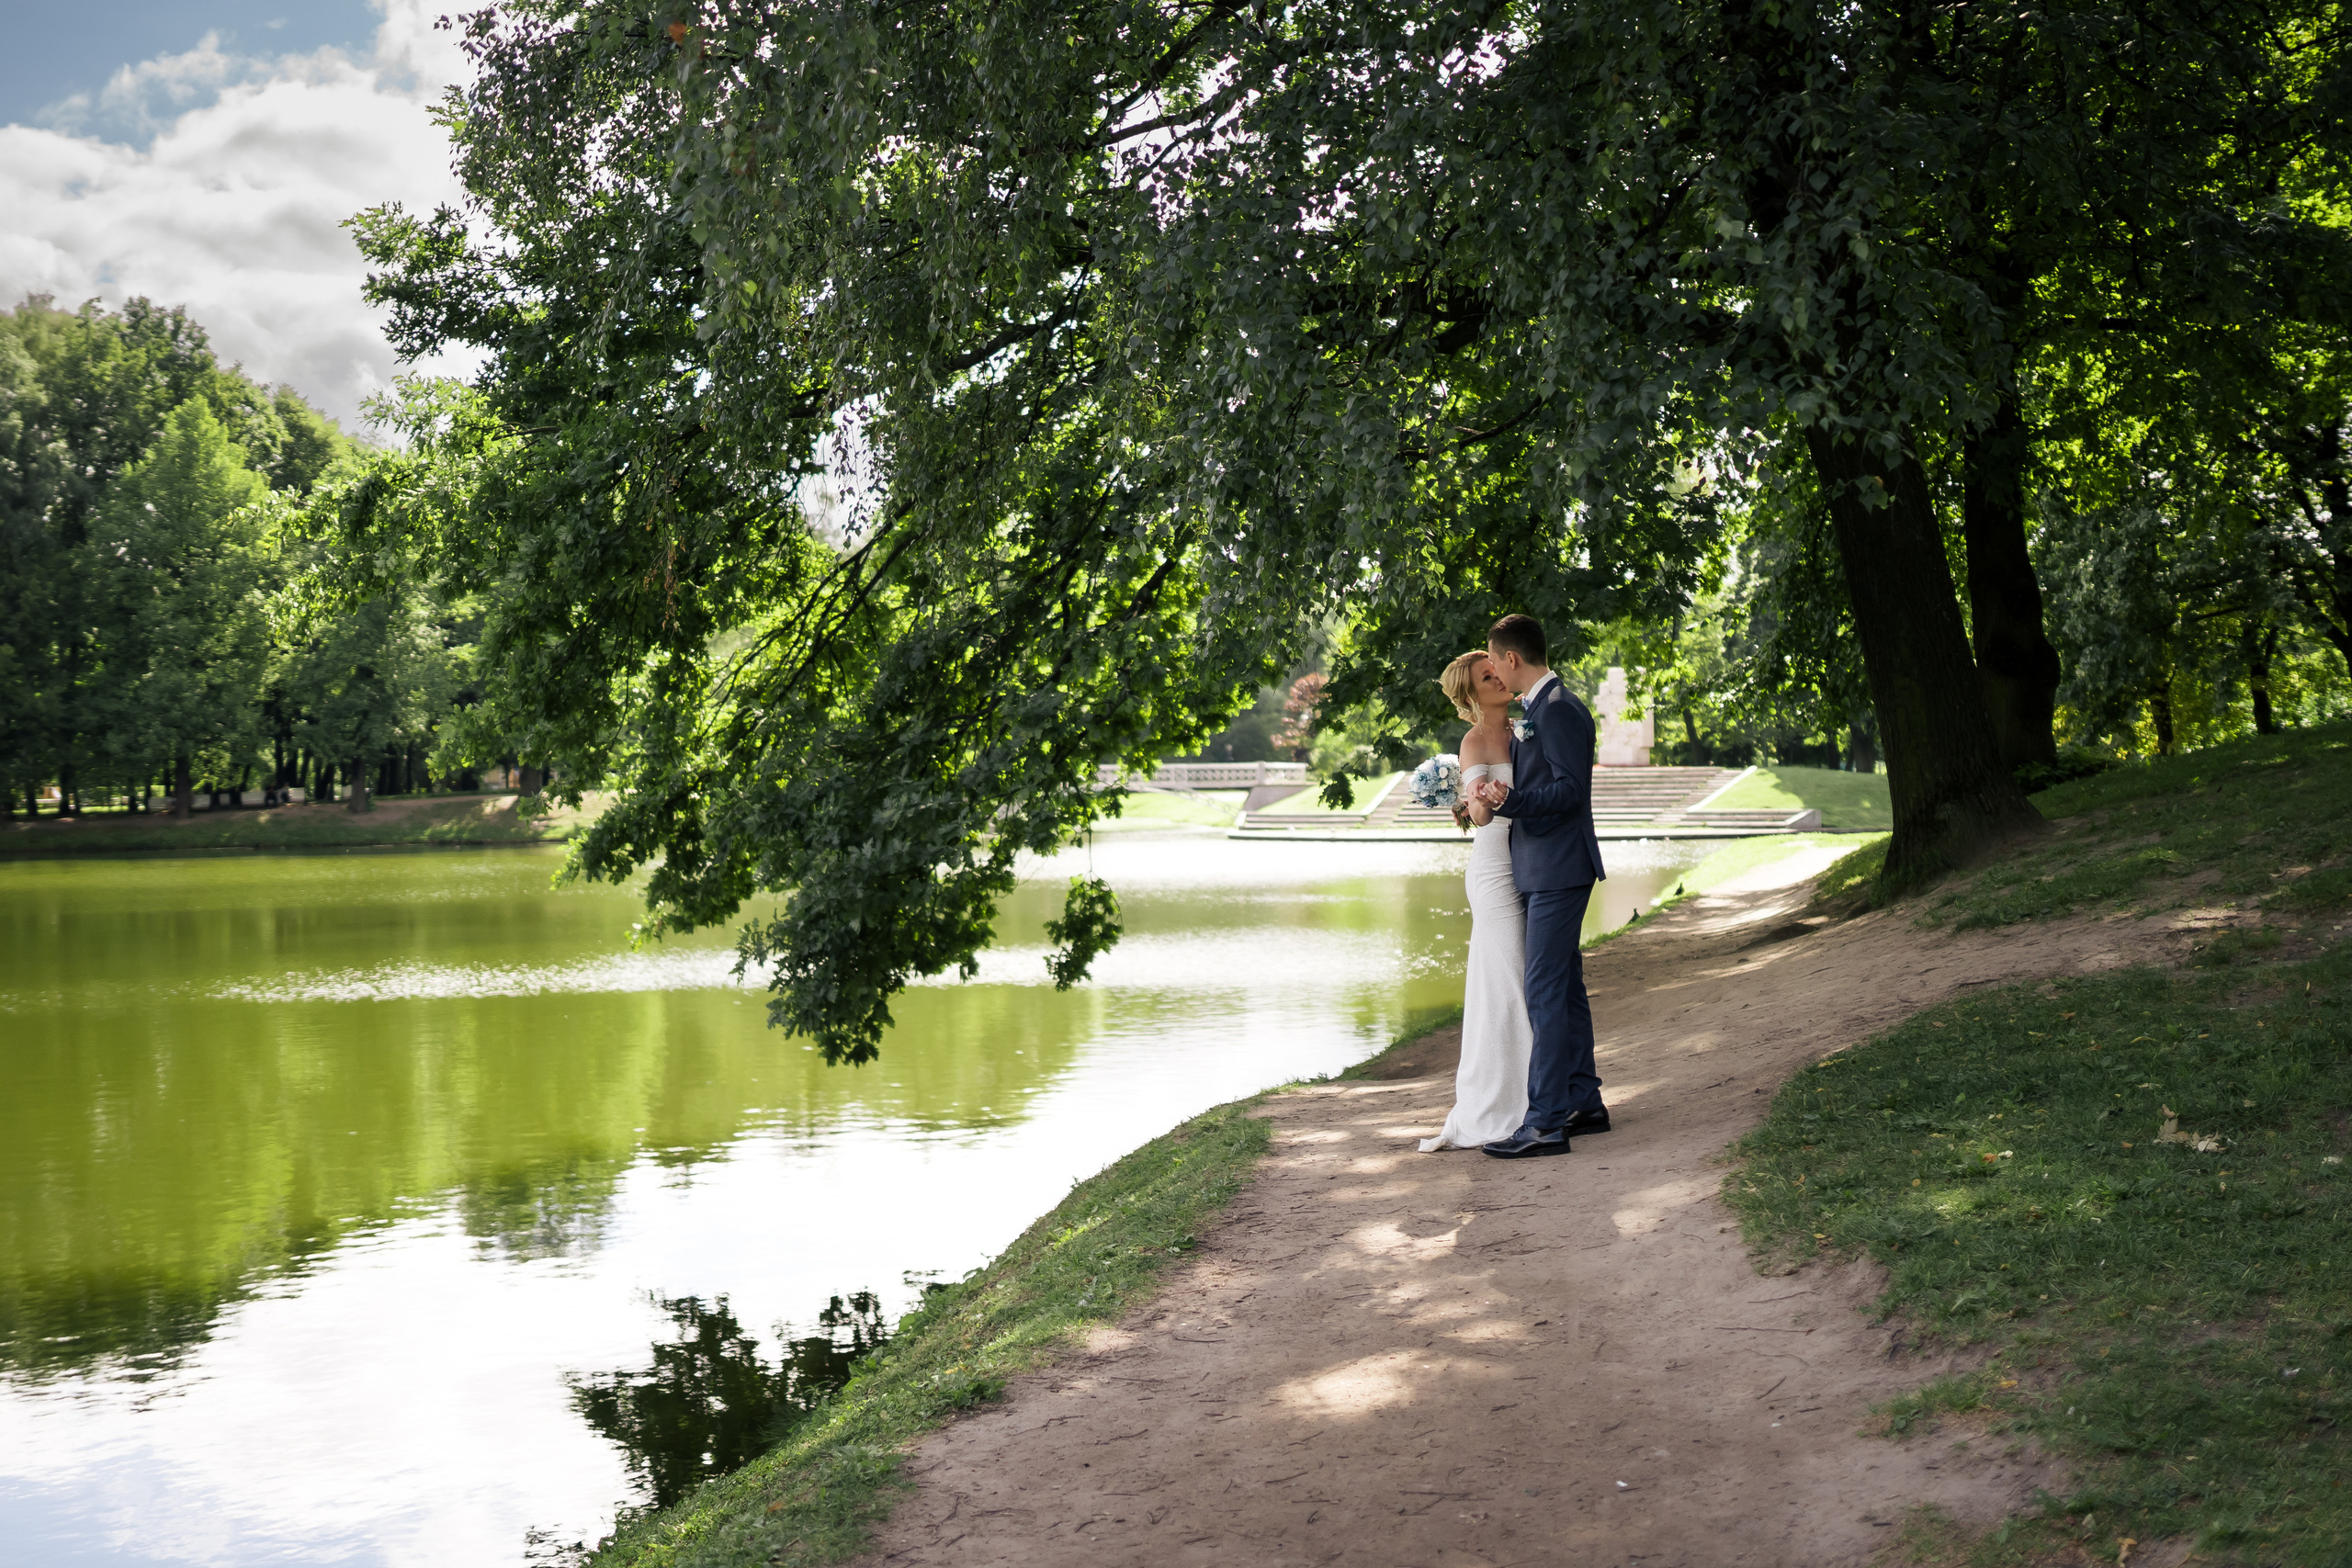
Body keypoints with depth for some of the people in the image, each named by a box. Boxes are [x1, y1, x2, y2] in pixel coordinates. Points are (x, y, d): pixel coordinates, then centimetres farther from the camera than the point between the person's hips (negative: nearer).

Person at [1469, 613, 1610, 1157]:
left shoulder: (1560, 710, -15)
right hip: (1544, 870, 11)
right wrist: (1492, 799, 21)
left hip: (1558, 872, -11)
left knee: (1546, 991, -12)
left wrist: (1510, 800, -29)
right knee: (1564, 987, 15)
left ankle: (1546, 1122, -12)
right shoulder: (1539, 709, 17)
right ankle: (1584, 1102, 24)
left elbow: (1571, 789, -22)